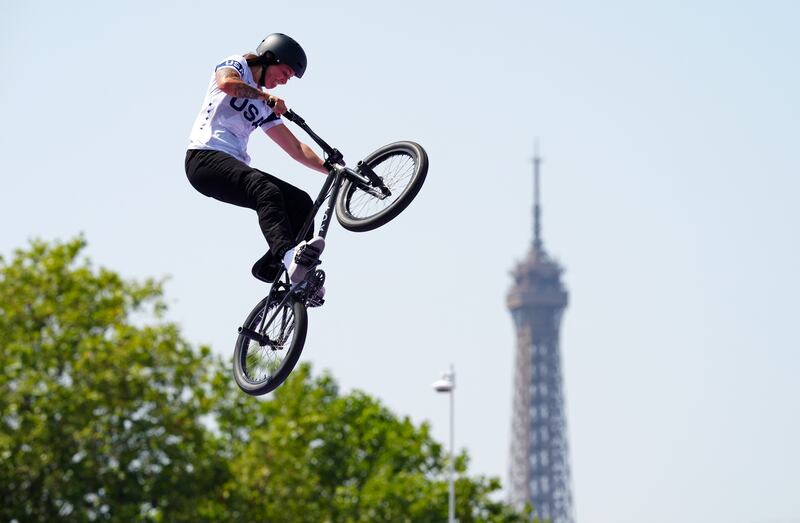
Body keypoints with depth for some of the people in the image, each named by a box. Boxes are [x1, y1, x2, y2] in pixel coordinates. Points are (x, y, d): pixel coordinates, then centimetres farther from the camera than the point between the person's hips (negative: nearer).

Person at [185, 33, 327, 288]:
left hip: (235, 166, 8)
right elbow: (227, 83, -20)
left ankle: (272, 266, -9)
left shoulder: (264, 109, 26)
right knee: (266, 190, -34)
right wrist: (264, 96, -9)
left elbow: (296, 149, 24)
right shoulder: (236, 65, 7)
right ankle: (290, 255, -54)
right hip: (205, 158, -8)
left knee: (301, 202, -6)